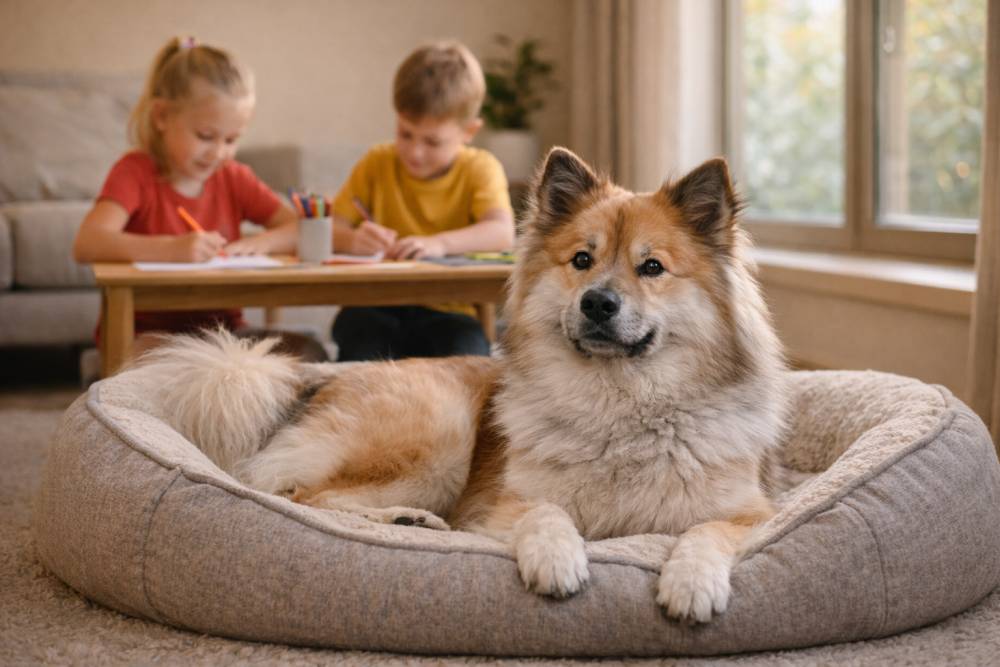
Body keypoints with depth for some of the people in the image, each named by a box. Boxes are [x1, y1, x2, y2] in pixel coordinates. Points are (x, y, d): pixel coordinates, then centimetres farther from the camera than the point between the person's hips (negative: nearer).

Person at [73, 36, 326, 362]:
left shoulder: (235, 178, 9)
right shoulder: (136, 172, -5)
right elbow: (87, 245, -22)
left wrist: (260, 243, -18)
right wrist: (170, 249, -36)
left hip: (222, 328, 5)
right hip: (149, 332, -5)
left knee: (310, 354, -22)